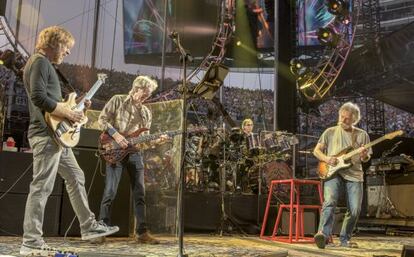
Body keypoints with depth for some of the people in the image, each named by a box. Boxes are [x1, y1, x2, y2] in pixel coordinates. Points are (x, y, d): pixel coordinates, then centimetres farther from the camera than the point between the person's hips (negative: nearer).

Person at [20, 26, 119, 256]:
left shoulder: (46, 64, 22)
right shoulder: (40, 62, -9)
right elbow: (38, 97, -21)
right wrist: (68, 113, -16)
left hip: (56, 134, 11)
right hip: (45, 134, -11)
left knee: (76, 178, 15)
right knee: (42, 187, -8)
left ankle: (89, 226, 23)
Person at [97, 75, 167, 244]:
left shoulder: (146, 112, 15)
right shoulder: (118, 100, 2)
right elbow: (102, 119, -4)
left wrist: (156, 141, -5)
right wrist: (116, 135, -16)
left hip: (135, 153, 5)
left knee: (139, 193, 3)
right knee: (110, 192, -9)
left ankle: (142, 232, 9)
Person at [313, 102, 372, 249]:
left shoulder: (362, 135, 11)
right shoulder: (330, 132, 8)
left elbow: (366, 159, 13)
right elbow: (316, 151, 10)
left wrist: (364, 156, -11)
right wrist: (326, 158, -10)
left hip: (354, 175, 2)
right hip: (333, 173, -2)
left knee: (355, 210, -3)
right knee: (329, 201, -25)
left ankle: (345, 239, 15)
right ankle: (324, 234, -34)